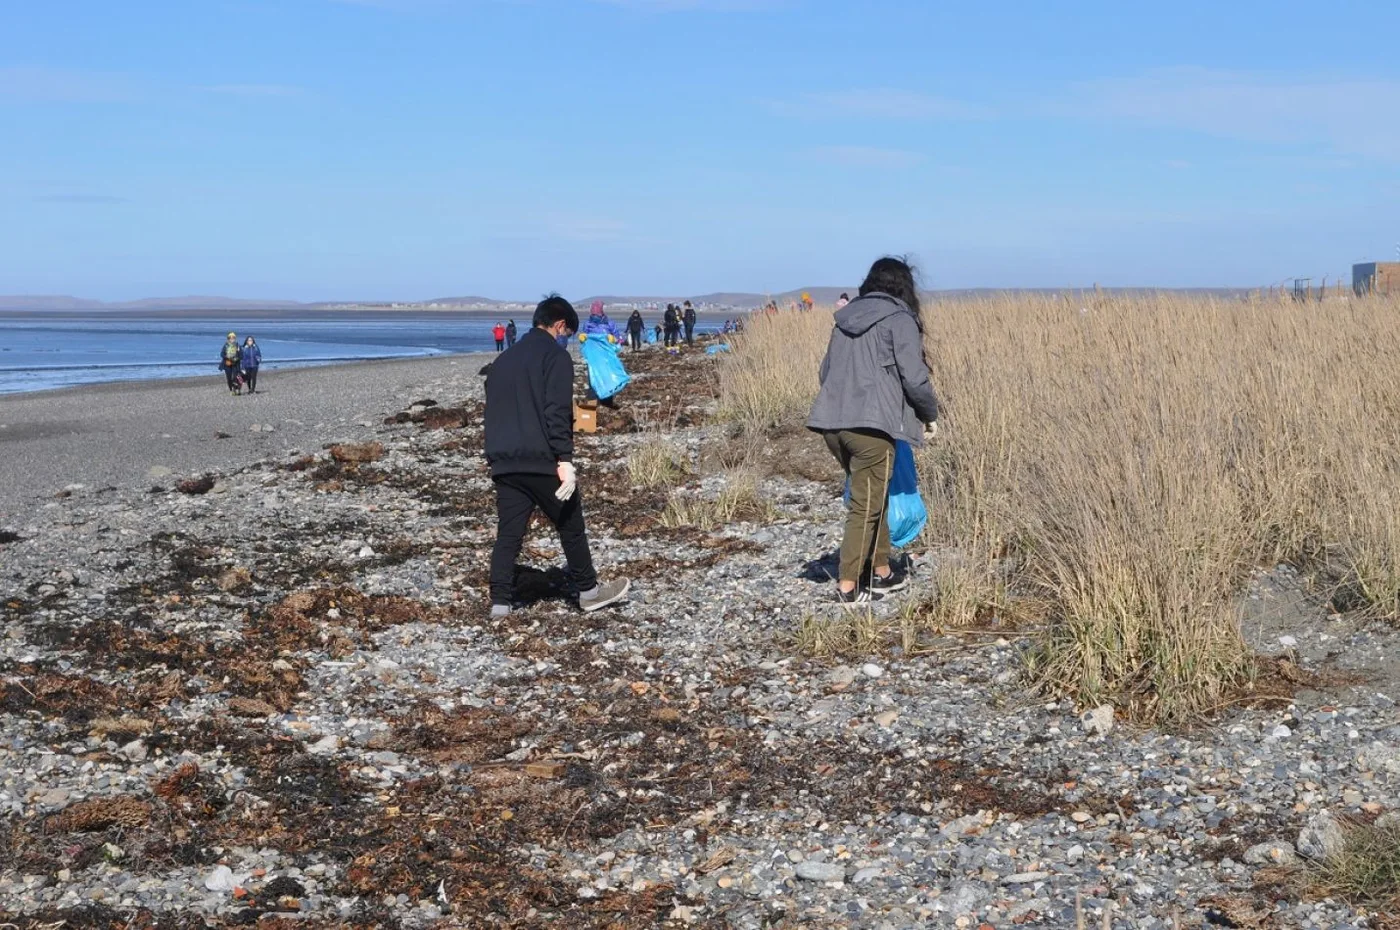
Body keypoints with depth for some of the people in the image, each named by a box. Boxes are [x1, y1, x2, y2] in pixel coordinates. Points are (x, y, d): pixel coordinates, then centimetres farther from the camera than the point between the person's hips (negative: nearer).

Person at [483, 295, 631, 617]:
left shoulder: (503, 360, 19)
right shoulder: (556, 355, -5)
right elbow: (557, 412, -16)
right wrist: (564, 460, -19)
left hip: (504, 464, 6)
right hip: (542, 462, -6)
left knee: (508, 533, 6)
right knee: (571, 527, 9)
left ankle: (500, 602, 1)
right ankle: (588, 591, 20)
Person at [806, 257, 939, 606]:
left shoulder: (846, 318, 19)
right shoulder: (899, 319, -1)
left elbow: (825, 372, 23)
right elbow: (914, 378, -7)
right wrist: (930, 414, 9)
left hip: (832, 423, 7)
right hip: (871, 425, -7)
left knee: (873, 497, 20)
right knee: (866, 504, 1)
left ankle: (881, 572, 27)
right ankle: (849, 585, 1)